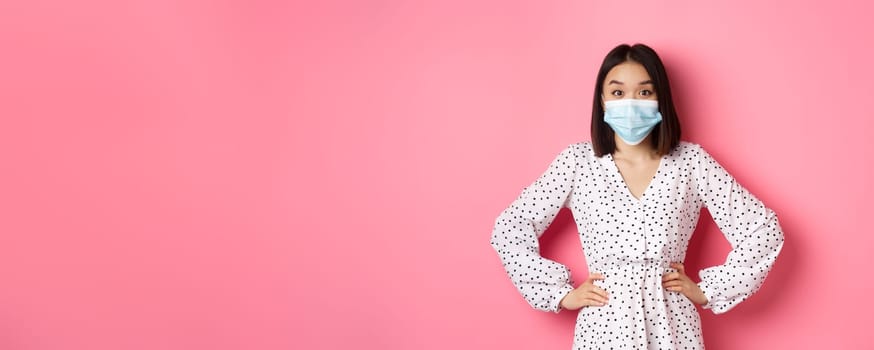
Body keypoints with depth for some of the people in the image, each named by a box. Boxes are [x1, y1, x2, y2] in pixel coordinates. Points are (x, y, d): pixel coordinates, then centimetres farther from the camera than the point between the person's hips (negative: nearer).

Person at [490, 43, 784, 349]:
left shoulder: (690, 161, -1)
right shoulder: (577, 162, -1)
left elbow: (763, 229, 2)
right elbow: (508, 229, 1)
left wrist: (708, 291, -2)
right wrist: (561, 293, -2)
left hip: (672, 325, 0)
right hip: (603, 325, 0)